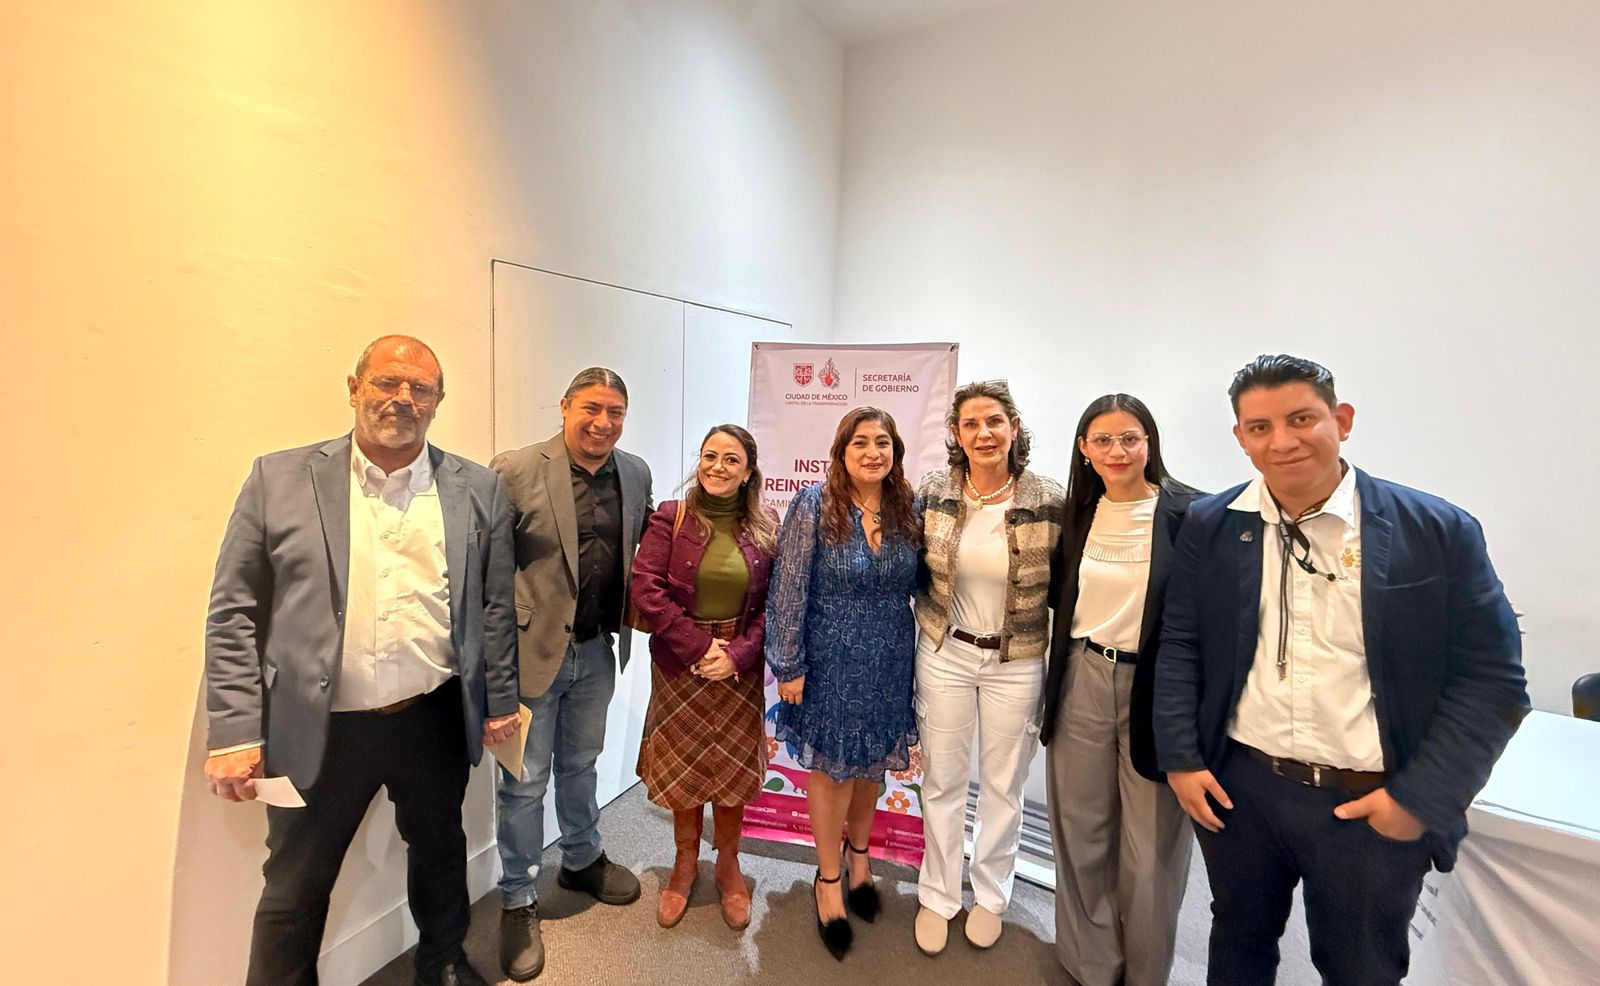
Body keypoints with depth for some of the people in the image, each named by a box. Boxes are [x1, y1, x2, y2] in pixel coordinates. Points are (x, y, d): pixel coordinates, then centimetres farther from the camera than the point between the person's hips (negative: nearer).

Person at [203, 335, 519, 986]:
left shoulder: (478, 490, -2)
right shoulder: (280, 479, -3)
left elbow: (496, 607, 2)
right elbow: (233, 614, -2)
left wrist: (499, 703, 4)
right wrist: (234, 732, -6)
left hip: (437, 722, 2)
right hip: (320, 730, -1)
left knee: (439, 851, 23)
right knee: (294, 890, 15)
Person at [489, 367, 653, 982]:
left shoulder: (636, 474, 0)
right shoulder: (514, 471, -16)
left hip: (597, 651, 5)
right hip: (533, 650, -4)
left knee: (580, 764, 25)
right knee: (525, 782, 12)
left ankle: (582, 861, 48)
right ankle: (518, 902, 34)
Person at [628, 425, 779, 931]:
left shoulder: (765, 529, -2)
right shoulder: (670, 518, -6)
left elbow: (772, 604, -2)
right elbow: (646, 589, -12)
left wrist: (738, 653, -14)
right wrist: (699, 647, -15)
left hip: (739, 667, 1)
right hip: (679, 663, 0)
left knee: (732, 767, 11)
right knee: (683, 765, 13)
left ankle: (728, 866, 35)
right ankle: (685, 863, 37)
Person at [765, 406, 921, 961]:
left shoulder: (908, 509, -2)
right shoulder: (813, 506, -13)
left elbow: (918, 587, 6)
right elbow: (789, 591, -12)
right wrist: (788, 665, -12)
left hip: (890, 664, 4)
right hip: (830, 662, -3)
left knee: (871, 764, 20)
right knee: (831, 768, 12)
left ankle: (858, 854, 47)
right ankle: (828, 879, 35)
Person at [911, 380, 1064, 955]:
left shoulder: (1050, 502, -13)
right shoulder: (933, 493, -7)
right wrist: (932, 621, 2)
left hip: (1017, 662, -1)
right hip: (945, 655, 1)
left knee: (1003, 784, 17)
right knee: (942, 781, 14)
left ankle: (991, 895, 42)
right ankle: (937, 896, 37)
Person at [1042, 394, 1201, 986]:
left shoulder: (1191, 514, -10)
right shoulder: (1076, 513, 4)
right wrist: (1053, 684, 9)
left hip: (1156, 689, -4)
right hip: (1082, 682, 4)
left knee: (1151, 852, 10)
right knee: (1082, 836, 17)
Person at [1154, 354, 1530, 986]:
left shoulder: (1438, 532, -9)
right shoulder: (1210, 527, -4)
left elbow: (1491, 678, -6)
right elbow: (1180, 647, -1)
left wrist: (1421, 798, -10)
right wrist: (1180, 760, -4)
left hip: (1374, 805, -1)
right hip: (1237, 786, 2)